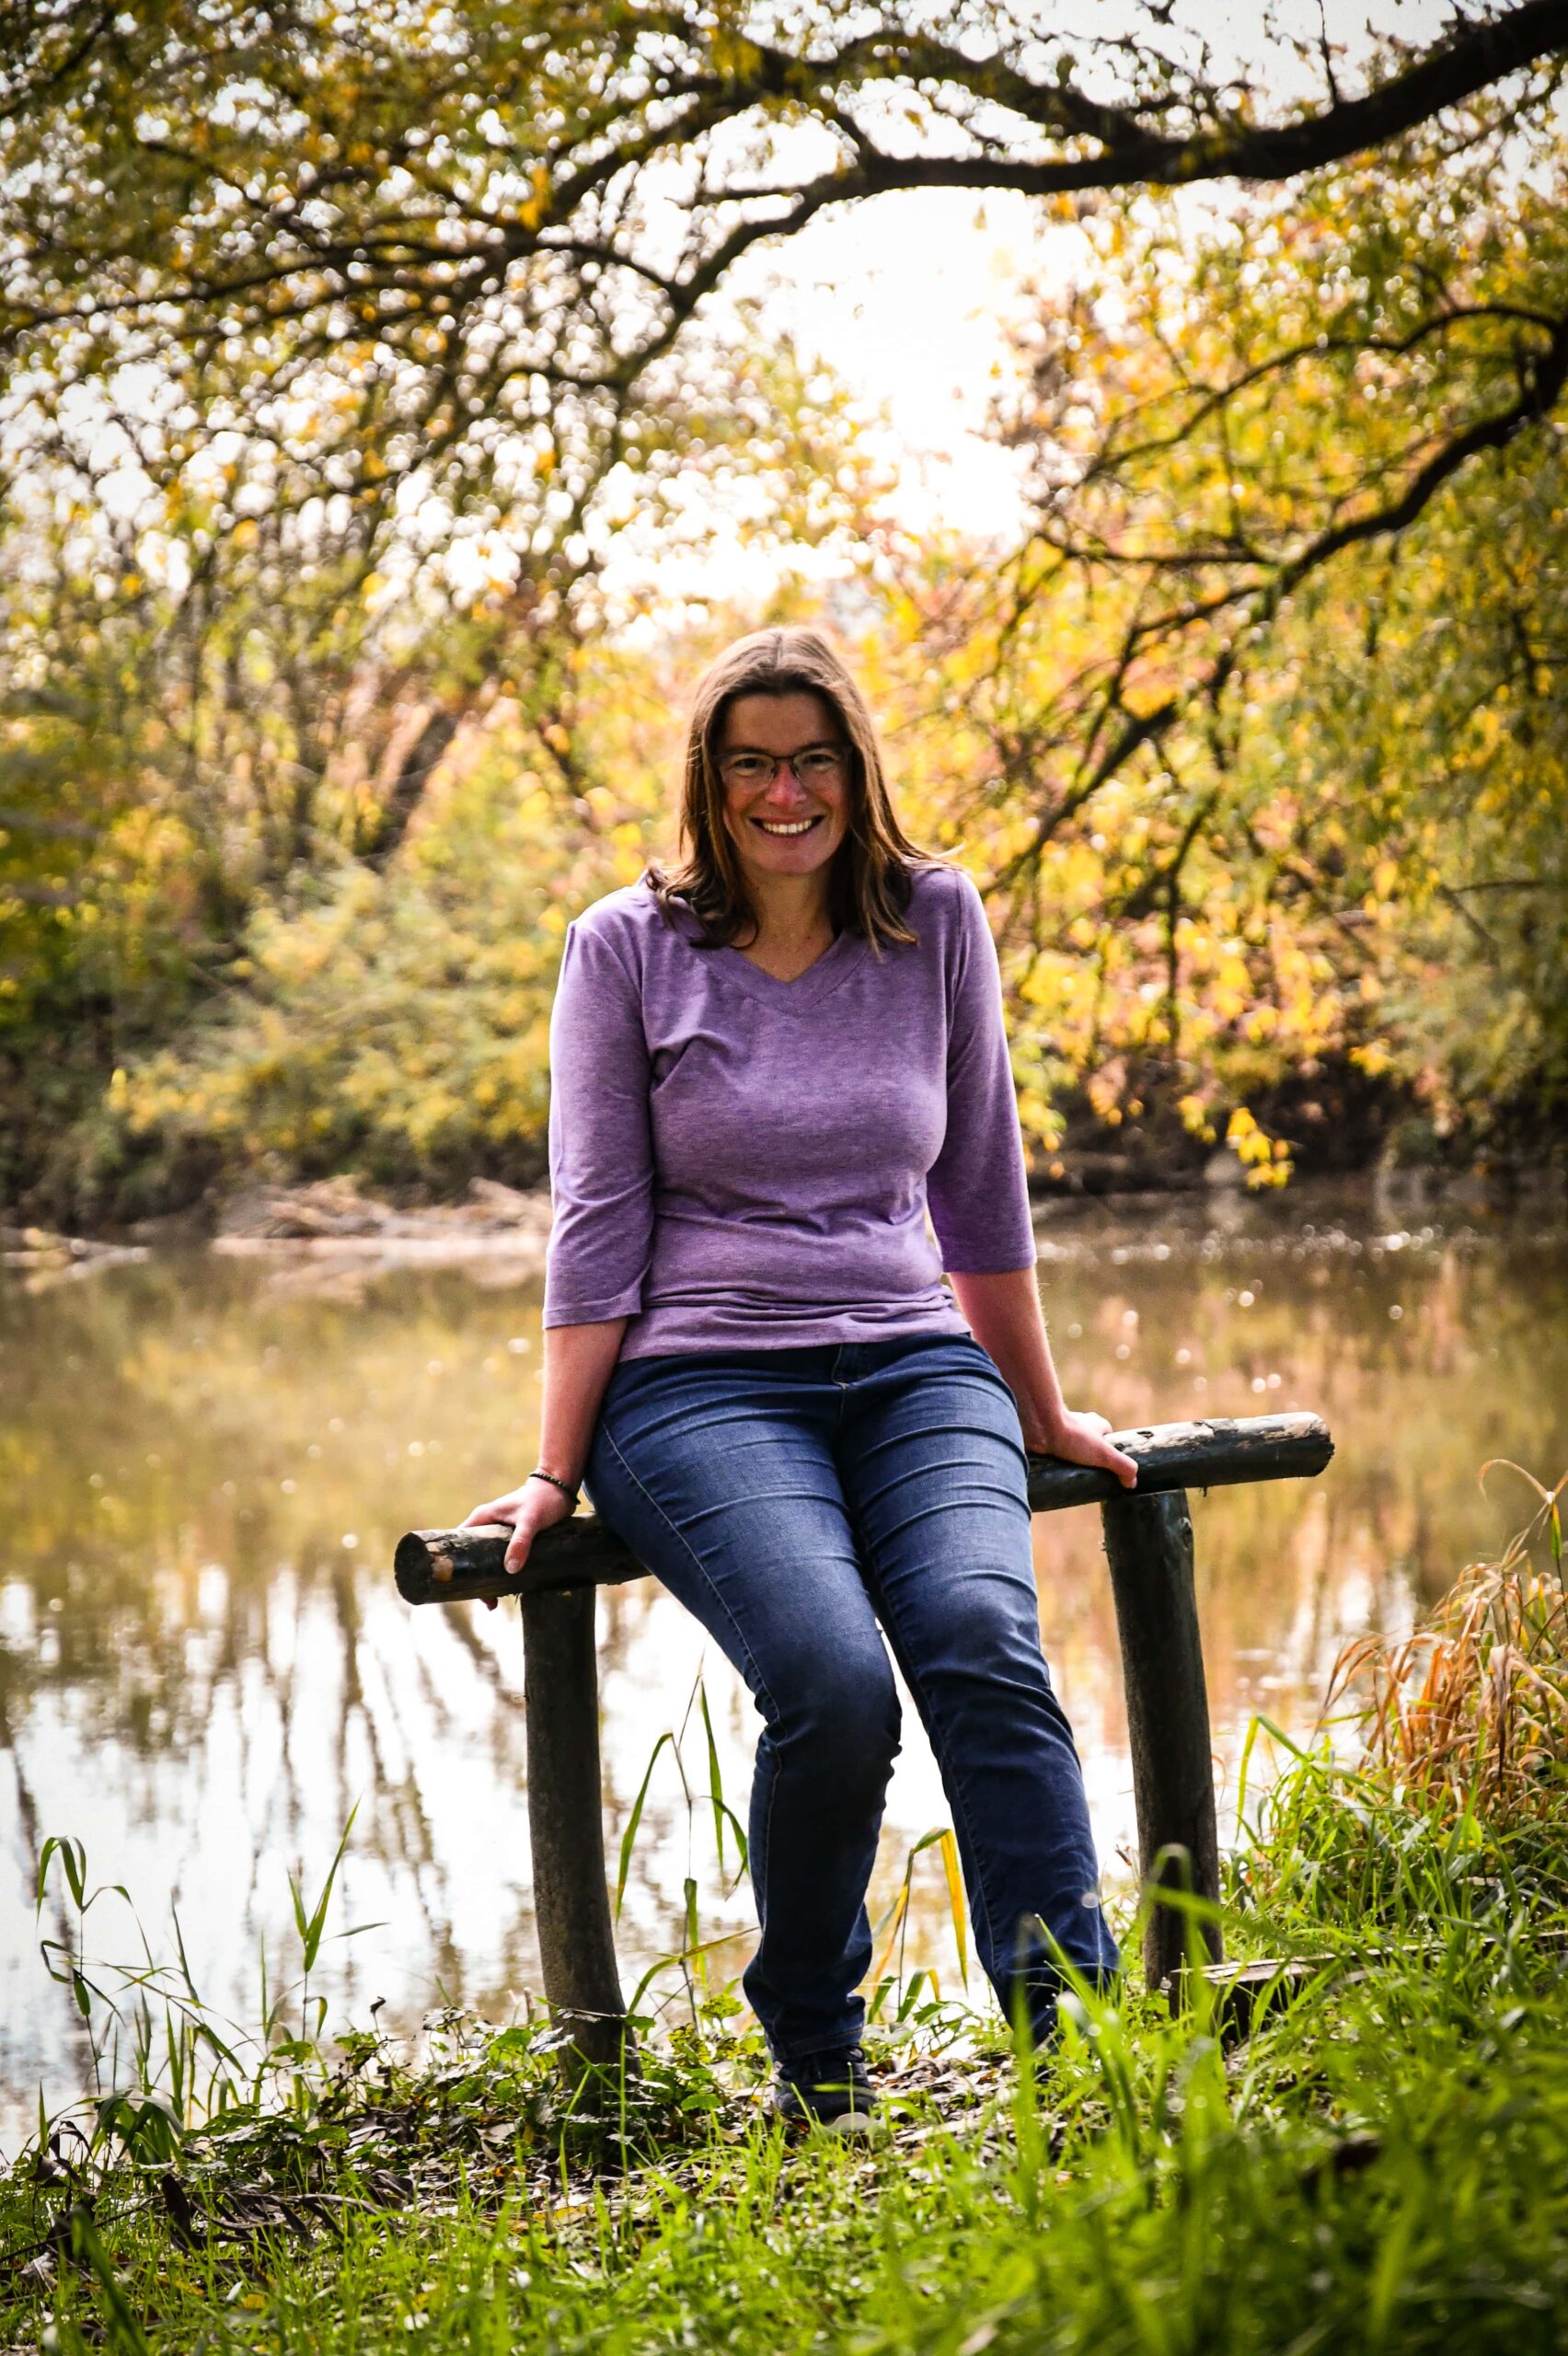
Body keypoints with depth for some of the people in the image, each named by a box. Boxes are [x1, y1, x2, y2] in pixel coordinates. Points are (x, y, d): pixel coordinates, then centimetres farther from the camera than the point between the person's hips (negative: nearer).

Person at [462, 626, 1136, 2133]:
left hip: (916, 1370, 3)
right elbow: (598, 1223, 3)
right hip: (703, 1377, -2)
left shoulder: (936, 923, 9)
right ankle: (813, 2063, -5)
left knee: (985, 1649, -28)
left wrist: (1041, 1416, 21)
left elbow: (980, 1188, 16)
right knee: (832, 1685, -28)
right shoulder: (627, 948, 4)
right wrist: (555, 1472, 0)